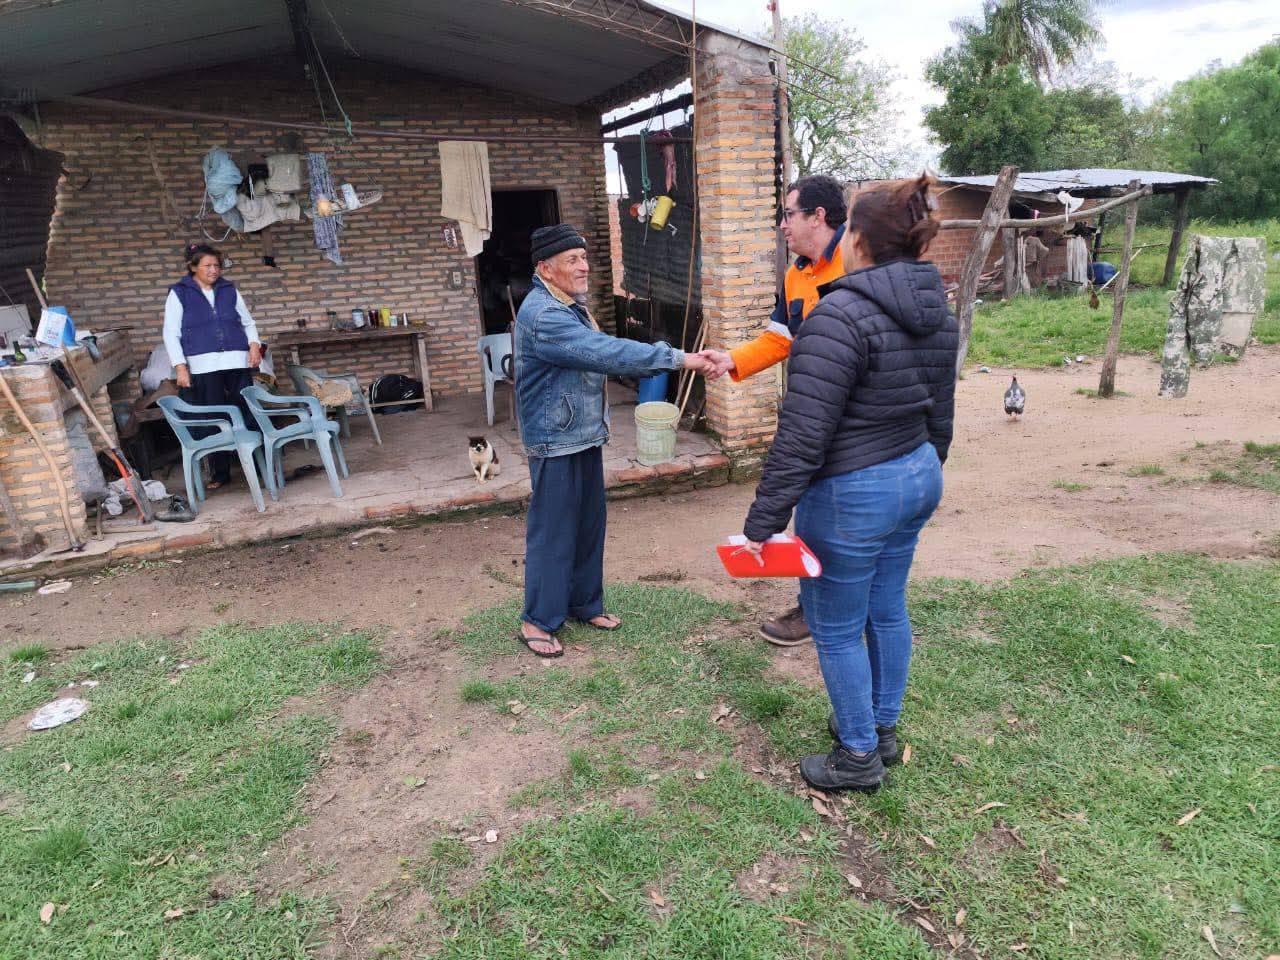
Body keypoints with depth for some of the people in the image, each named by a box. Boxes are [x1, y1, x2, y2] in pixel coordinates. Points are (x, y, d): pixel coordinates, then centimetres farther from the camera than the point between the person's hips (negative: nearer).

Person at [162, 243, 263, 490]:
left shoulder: (229, 290, 13)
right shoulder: (179, 294, 4)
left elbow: (248, 322, 18)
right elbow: (171, 334, 1)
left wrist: (254, 345, -2)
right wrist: (180, 367, -9)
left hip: (237, 363, 2)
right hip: (204, 367, -2)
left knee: (248, 414, 0)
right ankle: (219, 473, 10)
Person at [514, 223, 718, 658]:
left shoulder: (571, 306, 12)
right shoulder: (542, 315, -22)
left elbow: (601, 354, 15)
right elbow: (607, 353, -31)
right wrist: (679, 358, -31)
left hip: (585, 435, 10)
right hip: (555, 442, -9)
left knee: (590, 524, 16)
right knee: (552, 530, 0)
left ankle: (584, 602, 31)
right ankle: (537, 620, 14)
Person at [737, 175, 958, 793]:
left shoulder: (841, 316, -23)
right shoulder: (937, 312, 5)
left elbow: (802, 435, -25)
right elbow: (940, 416, 14)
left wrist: (763, 521, -21)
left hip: (851, 494, -9)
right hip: (917, 476, 9)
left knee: (836, 629, 9)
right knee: (887, 610, 22)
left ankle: (858, 756, 26)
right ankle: (883, 728, 40)